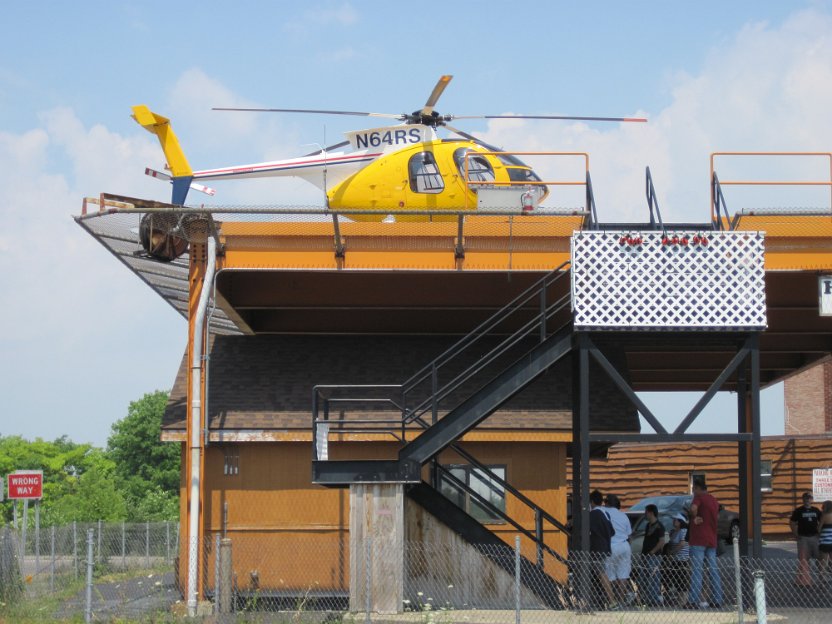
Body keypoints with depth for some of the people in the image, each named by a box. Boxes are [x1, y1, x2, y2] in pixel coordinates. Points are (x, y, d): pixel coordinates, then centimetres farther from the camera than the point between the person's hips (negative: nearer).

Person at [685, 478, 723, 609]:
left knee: (696, 570, -9)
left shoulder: (699, 497, -7)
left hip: (698, 539, -7)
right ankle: (717, 600, 6)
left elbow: (693, 509, -28)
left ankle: (693, 601, -13)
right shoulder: (714, 500, 17)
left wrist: (695, 517, -10)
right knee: (713, 570, 8)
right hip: (712, 539, 7)